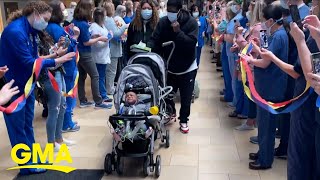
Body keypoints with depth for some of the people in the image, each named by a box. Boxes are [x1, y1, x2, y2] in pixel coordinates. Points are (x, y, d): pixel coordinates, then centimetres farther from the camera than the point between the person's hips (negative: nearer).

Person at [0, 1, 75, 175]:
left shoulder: (32, 30, 3)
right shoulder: (15, 31, -25)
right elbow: (28, 62, -27)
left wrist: (54, 54, -4)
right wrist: (56, 61, -25)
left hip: (26, 84, 9)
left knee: (27, 124, 17)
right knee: (17, 126, 5)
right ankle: (26, 165, 17)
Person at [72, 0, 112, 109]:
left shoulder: (75, 21, 5)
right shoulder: (84, 24, -21)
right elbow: (86, 42, -19)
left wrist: (92, 36, 15)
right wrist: (99, 39, -10)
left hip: (78, 53, 9)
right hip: (85, 54, -9)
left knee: (81, 76, 12)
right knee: (95, 76, -1)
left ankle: (83, 101, 17)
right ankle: (98, 102, 2)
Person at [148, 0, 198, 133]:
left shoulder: (191, 22, -15)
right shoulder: (163, 22, -7)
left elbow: (191, 43, -24)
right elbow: (155, 40, -9)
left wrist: (178, 31, -31)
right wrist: (148, 48, -28)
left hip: (187, 68, -3)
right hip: (169, 67, 3)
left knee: (186, 98, 7)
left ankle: (183, 121, 27)